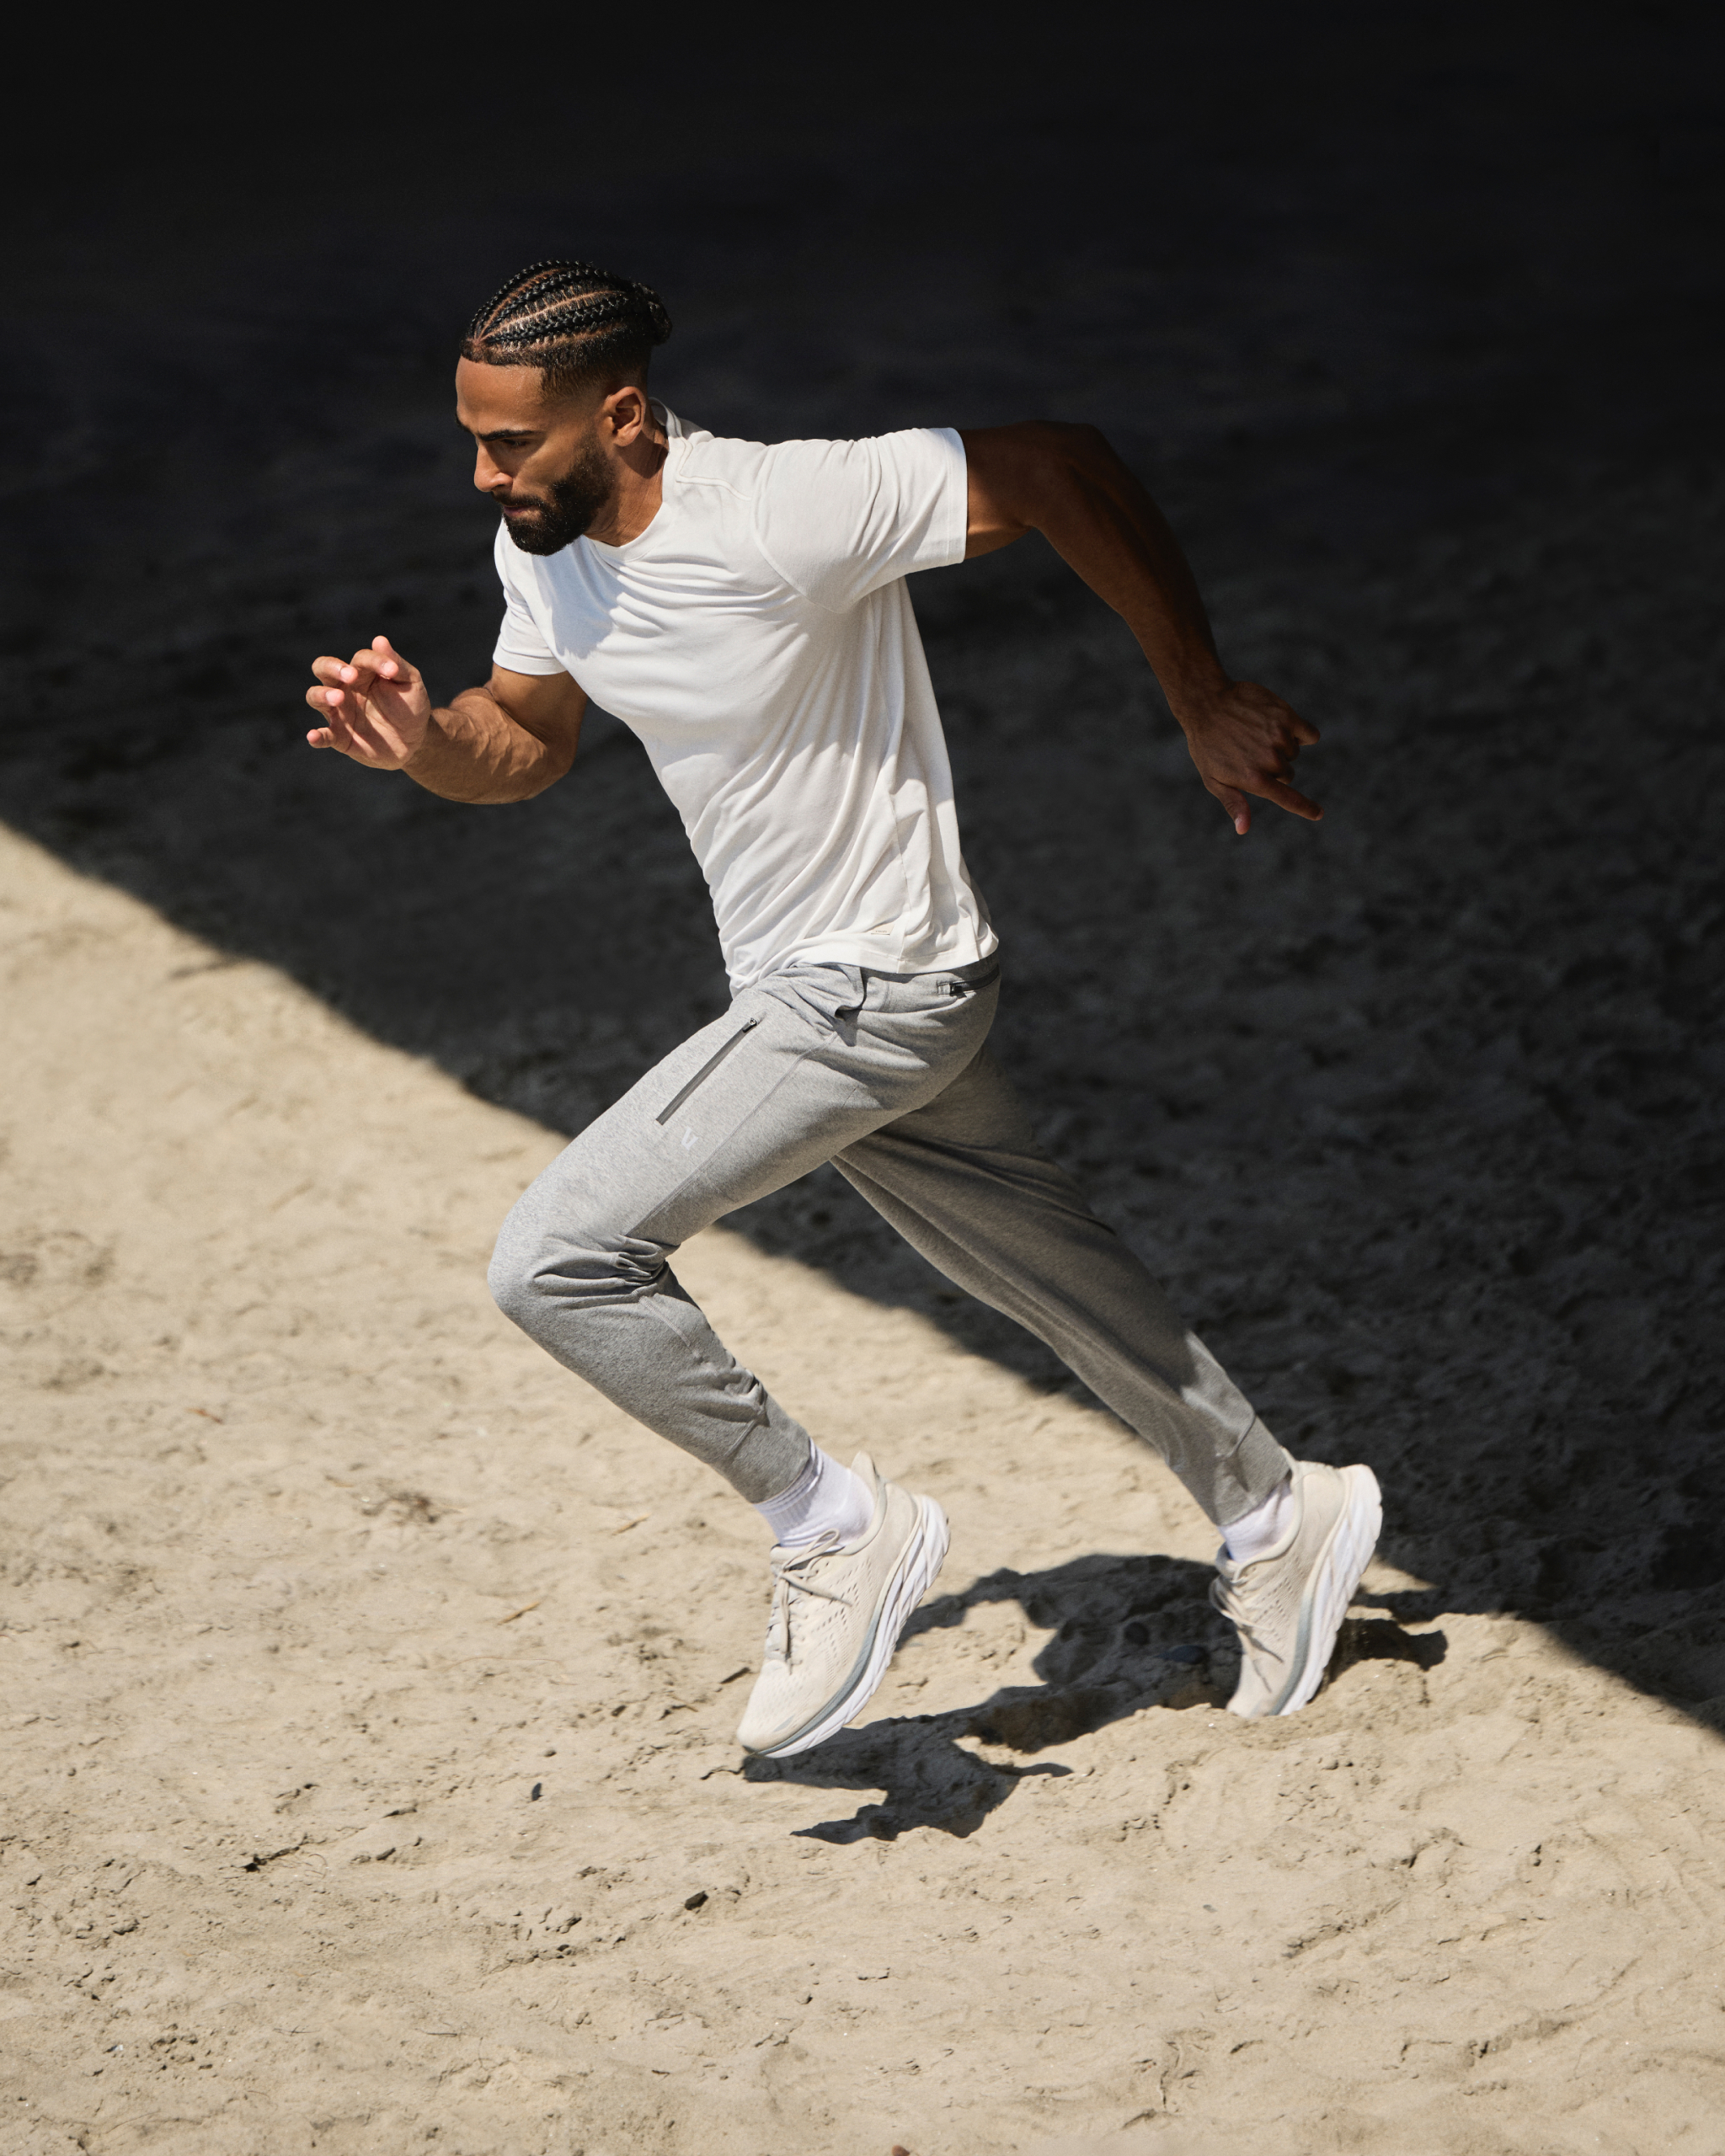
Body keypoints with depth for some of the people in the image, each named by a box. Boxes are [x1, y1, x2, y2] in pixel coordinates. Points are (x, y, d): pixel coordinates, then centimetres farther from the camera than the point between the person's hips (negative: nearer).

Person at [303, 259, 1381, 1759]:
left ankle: (836, 1528, 0)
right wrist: (423, 742, -8)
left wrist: (1204, 705, -17)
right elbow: (528, 742, 15)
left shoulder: (781, 514, -27)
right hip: (800, 995, 8)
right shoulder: (543, 551, -2)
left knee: (560, 1262, -14)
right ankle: (1279, 1520, 39)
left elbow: (1058, 464, -23)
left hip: (876, 997, -8)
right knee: (1061, 1280, 21)